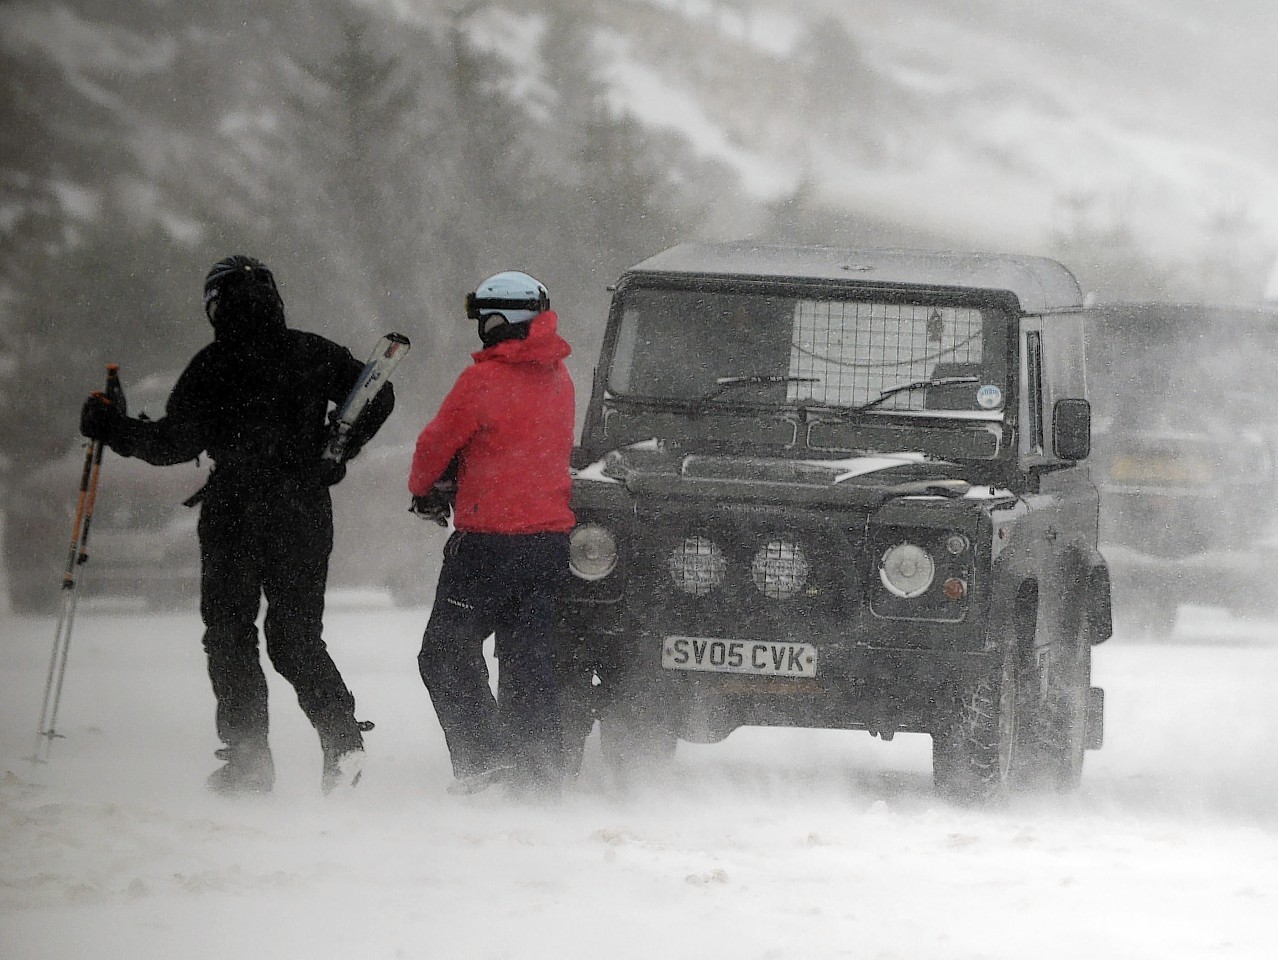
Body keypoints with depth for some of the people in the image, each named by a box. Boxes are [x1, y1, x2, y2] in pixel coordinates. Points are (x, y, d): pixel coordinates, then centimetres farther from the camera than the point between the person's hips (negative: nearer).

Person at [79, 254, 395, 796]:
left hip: (234, 515, -4)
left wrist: (112, 427, 3)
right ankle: (342, 737, -8)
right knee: (296, 635, 12)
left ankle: (247, 757, 1)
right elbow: (377, 398, 10)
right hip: (305, 515, 4)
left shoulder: (214, 366, -8)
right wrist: (333, 452, 20)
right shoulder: (314, 354, 4)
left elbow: (177, 442, -10)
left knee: (230, 635, 8)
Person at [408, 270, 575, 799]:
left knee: (446, 653, 3)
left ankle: (484, 755, -9)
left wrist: (424, 491, 17)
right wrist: (457, 479, 14)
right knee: (527, 655, 12)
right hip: (551, 536, 7)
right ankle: (540, 774, 9)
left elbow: (436, 445, -4)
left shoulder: (484, 380, -14)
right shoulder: (558, 379, 9)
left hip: (490, 541, -7)